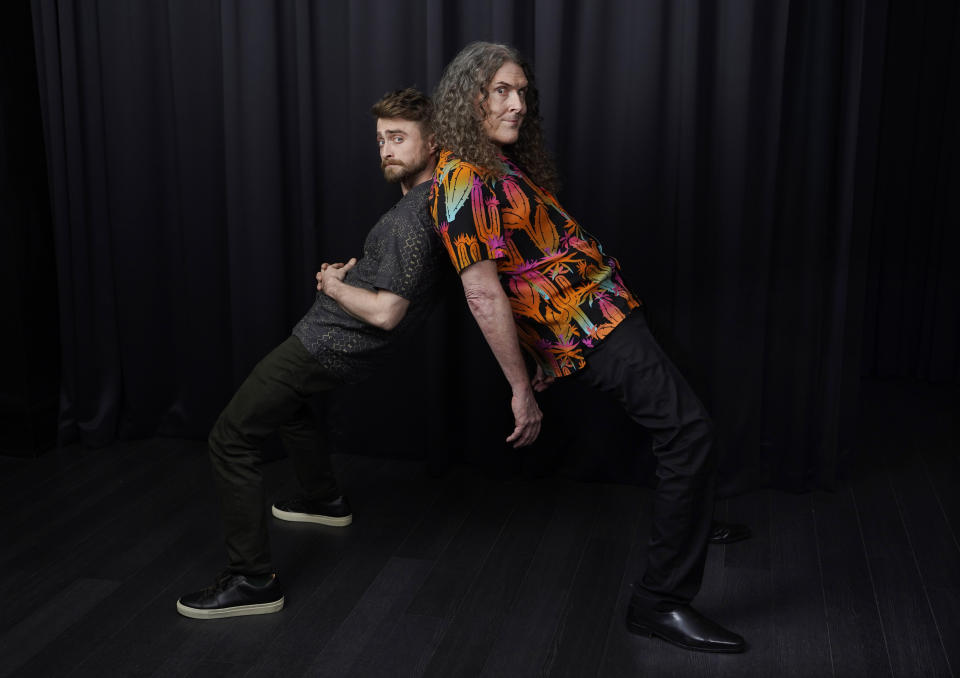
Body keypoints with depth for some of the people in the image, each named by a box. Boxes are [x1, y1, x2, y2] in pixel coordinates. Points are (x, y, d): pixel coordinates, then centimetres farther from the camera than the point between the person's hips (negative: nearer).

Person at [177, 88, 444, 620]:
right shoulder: (432, 196, 4)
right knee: (283, 401, 35)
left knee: (230, 438, -7)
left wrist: (333, 285, -14)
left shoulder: (412, 220, -28)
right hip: (335, 340, 10)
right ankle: (324, 499, 48)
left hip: (329, 345, -10)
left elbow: (385, 312, -32)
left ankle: (252, 580, -3)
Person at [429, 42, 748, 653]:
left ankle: (694, 525, 49)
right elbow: (484, 294, -24)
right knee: (687, 430, -14)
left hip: (606, 311, 11)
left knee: (679, 418, 26)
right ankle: (661, 601, -6)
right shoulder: (465, 183, -20)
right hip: (591, 328, -11)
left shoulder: (503, 164, 12)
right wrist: (522, 390, -22)